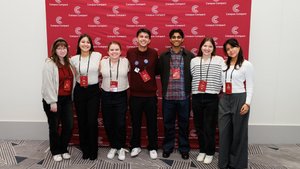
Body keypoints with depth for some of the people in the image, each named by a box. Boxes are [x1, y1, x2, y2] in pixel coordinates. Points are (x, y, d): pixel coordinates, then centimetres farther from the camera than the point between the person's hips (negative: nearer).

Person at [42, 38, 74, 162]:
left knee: (69, 126, 7)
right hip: (54, 100, -6)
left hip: (67, 99, 6)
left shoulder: (68, 62, 10)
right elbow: (48, 84, -15)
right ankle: (56, 152, 27)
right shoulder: (50, 63, -10)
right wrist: (52, 102, -17)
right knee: (54, 127, 8)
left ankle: (63, 149, 28)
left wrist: (72, 97, 6)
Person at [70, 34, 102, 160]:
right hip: (79, 91, 2)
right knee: (82, 121, 8)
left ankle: (93, 150, 17)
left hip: (94, 91, -2)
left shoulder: (97, 55, -4)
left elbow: (101, 72, 6)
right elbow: (73, 76, 15)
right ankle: (85, 149, 25)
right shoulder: (74, 59, 2)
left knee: (92, 122, -2)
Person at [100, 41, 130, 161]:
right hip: (106, 96, 2)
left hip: (121, 96, -1)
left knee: (120, 123, -1)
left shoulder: (126, 61, -3)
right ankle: (113, 147, 28)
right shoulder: (102, 62, 0)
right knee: (108, 123, 7)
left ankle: (121, 148, 21)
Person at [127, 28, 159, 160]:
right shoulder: (130, 52, -2)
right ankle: (135, 146, 31)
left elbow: (157, 71, 7)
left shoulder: (154, 53, -3)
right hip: (135, 94, 1)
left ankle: (153, 148, 26)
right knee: (135, 122, 12)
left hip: (150, 94, 0)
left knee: (152, 123, 9)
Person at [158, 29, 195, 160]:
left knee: (184, 124, 11)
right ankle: (167, 147, 28)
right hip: (168, 96, 1)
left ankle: (184, 149, 27)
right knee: (168, 124, 11)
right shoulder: (163, 56, 4)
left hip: (184, 96, 0)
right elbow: (159, 73, 6)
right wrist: (165, 88, 1)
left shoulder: (190, 56, 1)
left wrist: (190, 90, -1)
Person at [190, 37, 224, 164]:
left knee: (209, 127, 3)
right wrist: (195, 88, 4)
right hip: (197, 97, 3)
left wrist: (217, 90, -1)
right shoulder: (194, 60, 8)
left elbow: (222, 78, 0)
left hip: (212, 98, -2)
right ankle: (202, 150, 29)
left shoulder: (219, 60, 0)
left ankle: (210, 152, 22)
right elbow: (192, 77, 10)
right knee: (199, 126, 11)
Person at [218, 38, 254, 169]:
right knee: (224, 132, 7)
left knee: (238, 132, 5)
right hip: (224, 100, 5)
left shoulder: (247, 65, -3)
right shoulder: (224, 65, 11)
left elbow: (250, 86, -6)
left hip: (239, 99, -4)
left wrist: (247, 103, -14)